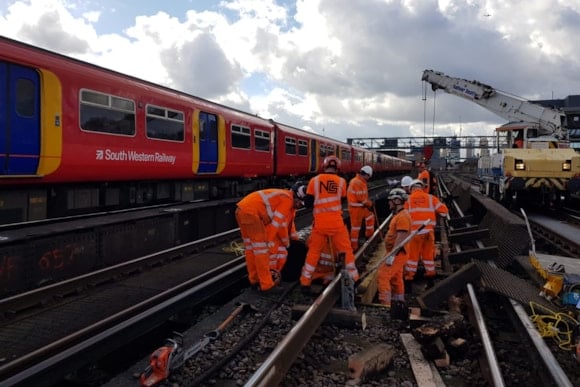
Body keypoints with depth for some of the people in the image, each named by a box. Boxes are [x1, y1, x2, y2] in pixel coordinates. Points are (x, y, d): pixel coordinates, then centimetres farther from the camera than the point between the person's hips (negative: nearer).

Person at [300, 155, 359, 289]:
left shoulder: (314, 180, -2)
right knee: (346, 250, 12)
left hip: (320, 223, 1)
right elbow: (341, 201, 11)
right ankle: (354, 278, 20)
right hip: (336, 223, 0)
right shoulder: (341, 181, -1)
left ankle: (305, 281, 16)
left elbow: (308, 203, 0)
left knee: (314, 251, 12)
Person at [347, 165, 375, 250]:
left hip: (361, 206, 10)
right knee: (356, 227, -3)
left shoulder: (360, 181, 11)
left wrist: (368, 202, 3)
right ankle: (354, 246, 5)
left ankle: (369, 234, 39)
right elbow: (361, 198, -24)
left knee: (370, 217, 26)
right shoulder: (357, 182, -23)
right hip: (356, 208, -10)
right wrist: (369, 203, -9)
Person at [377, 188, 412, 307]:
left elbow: (401, 237, -26)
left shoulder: (403, 216, -19)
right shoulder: (398, 215, 15)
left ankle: (385, 304, -13)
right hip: (397, 253, 11)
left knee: (382, 276, -13)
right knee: (396, 279, 19)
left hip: (397, 253, -11)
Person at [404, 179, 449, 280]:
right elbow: (444, 211, 3)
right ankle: (430, 271, 28)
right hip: (428, 230, 1)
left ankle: (409, 274, 12)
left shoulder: (408, 200, 5)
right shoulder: (430, 198, 5)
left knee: (413, 253, 8)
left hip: (415, 231, -1)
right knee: (428, 252, 16)